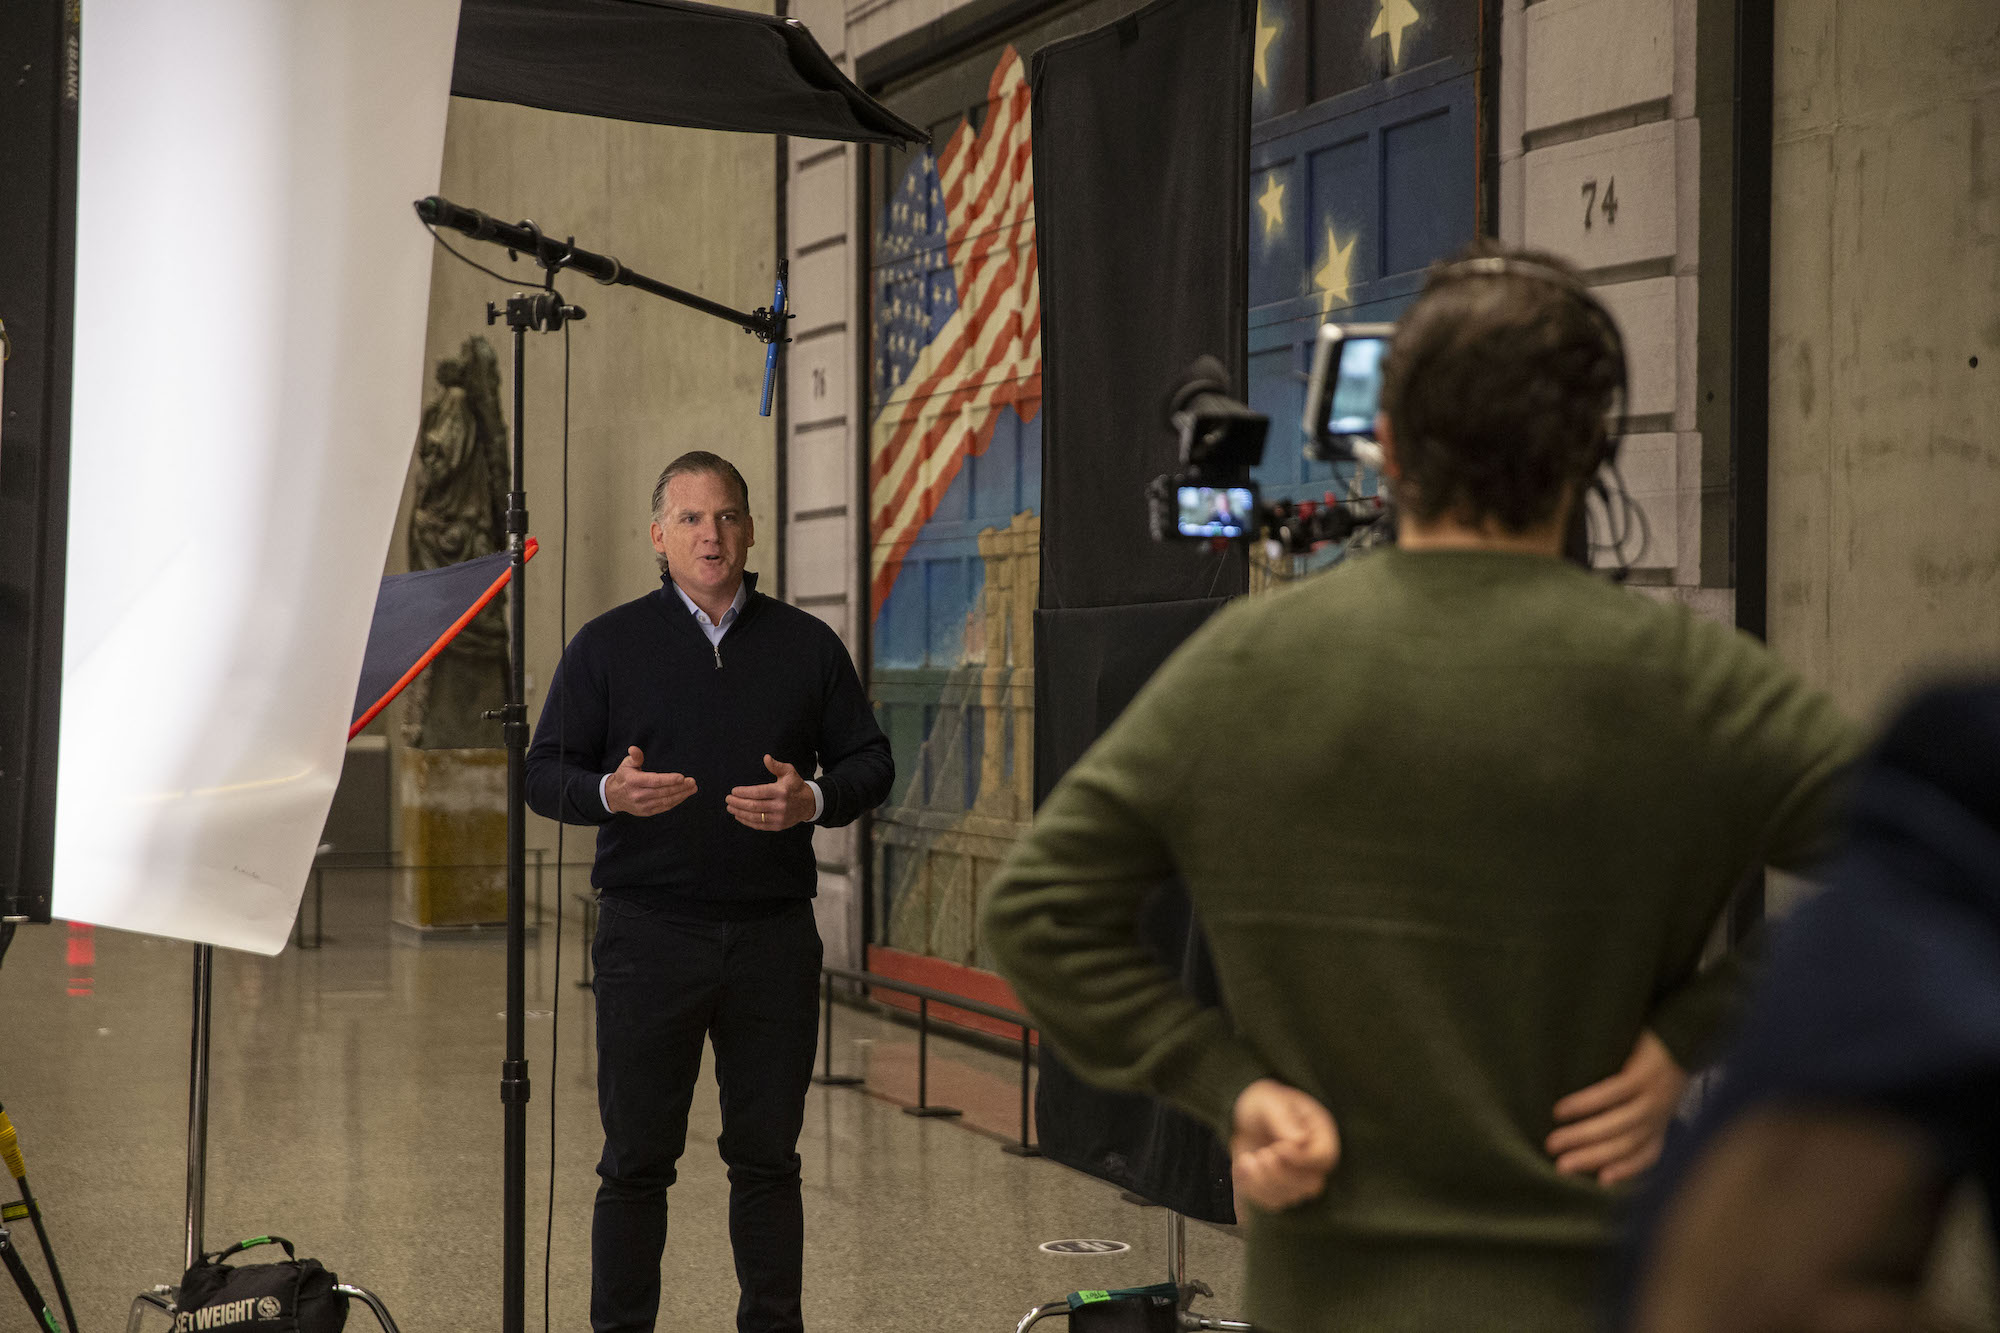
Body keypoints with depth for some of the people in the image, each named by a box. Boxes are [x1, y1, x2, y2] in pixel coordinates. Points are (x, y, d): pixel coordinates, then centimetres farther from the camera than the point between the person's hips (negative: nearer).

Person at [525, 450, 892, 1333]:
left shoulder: (808, 646, 11)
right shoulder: (607, 645, 5)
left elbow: (870, 761, 12)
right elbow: (545, 773, 3)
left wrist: (811, 800, -9)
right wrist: (610, 792, -18)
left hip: (775, 935, 2)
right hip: (648, 935, -2)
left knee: (767, 1156, 8)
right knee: (637, 1158, 2)